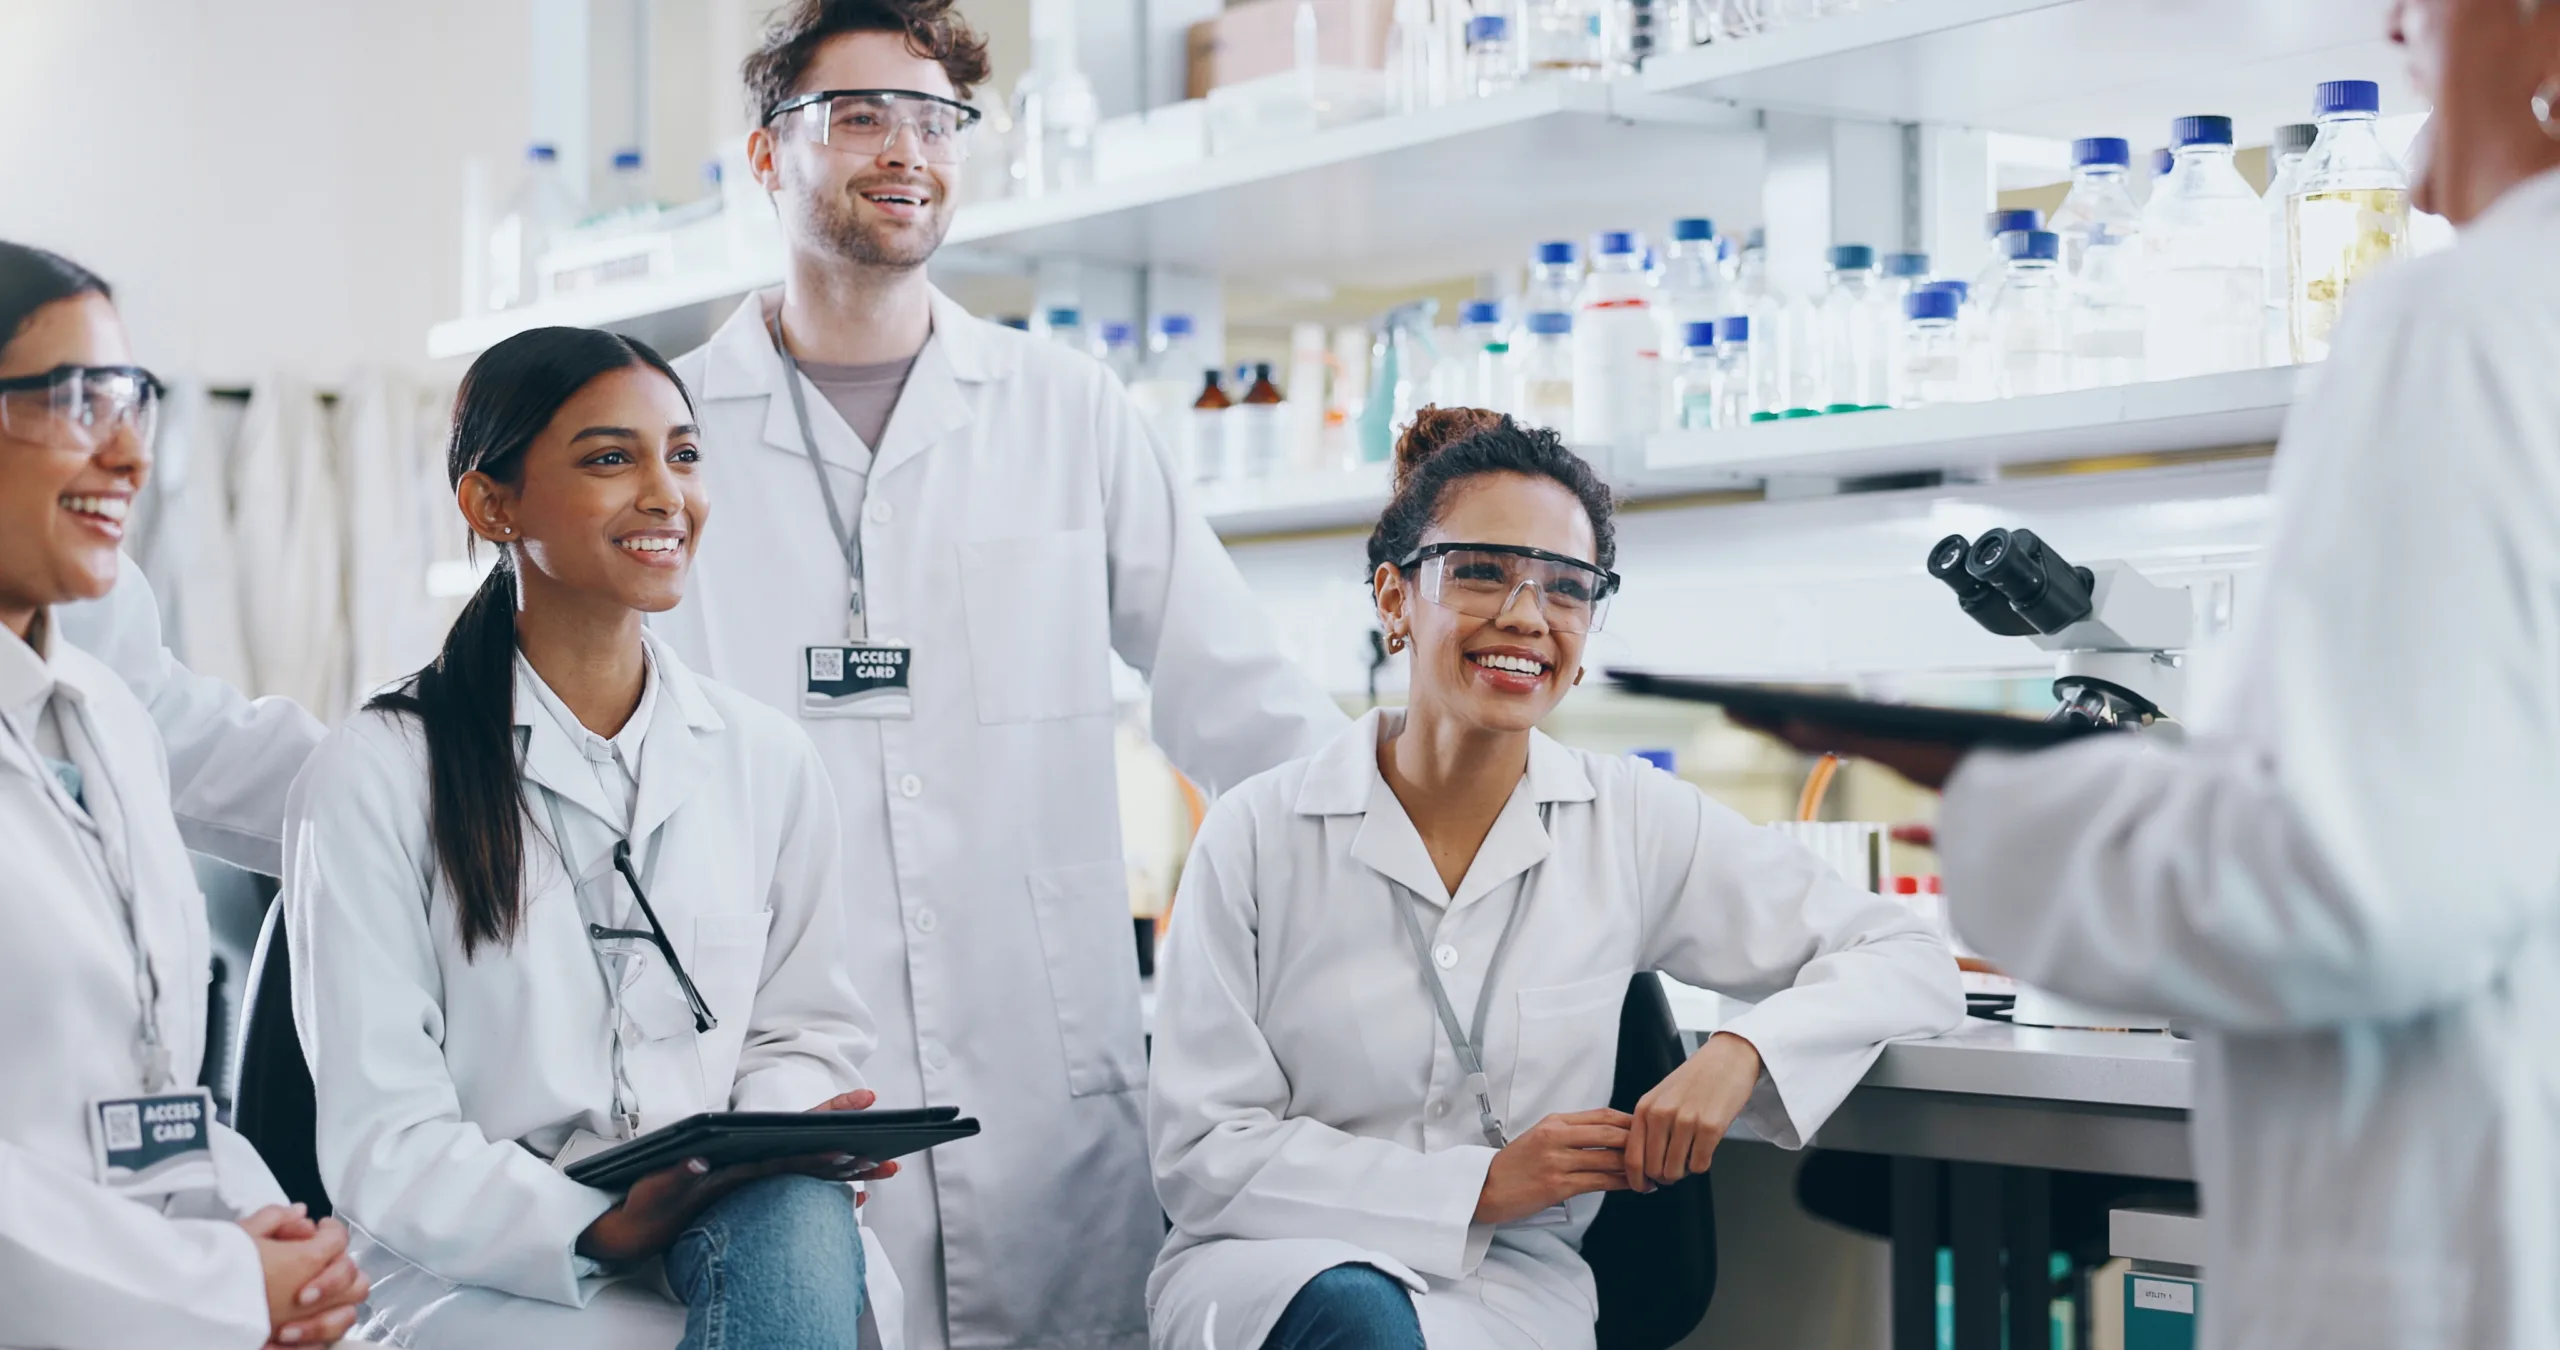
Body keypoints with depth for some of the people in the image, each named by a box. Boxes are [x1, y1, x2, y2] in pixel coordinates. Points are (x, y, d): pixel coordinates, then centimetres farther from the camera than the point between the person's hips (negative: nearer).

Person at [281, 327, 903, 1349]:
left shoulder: (767, 761, 12)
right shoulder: (376, 778, -2)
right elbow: (383, 1149, -6)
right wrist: (593, 1227, -22)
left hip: (734, 1228, 5)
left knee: (798, 1216, -33)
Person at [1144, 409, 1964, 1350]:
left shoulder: (1630, 823, 2)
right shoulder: (1260, 837, -3)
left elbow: (1908, 962, 5)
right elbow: (1201, 1156, -4)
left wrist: (1743, 1051, -14)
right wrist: (1479, 1186, -12)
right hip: (1270, 1267, 0)